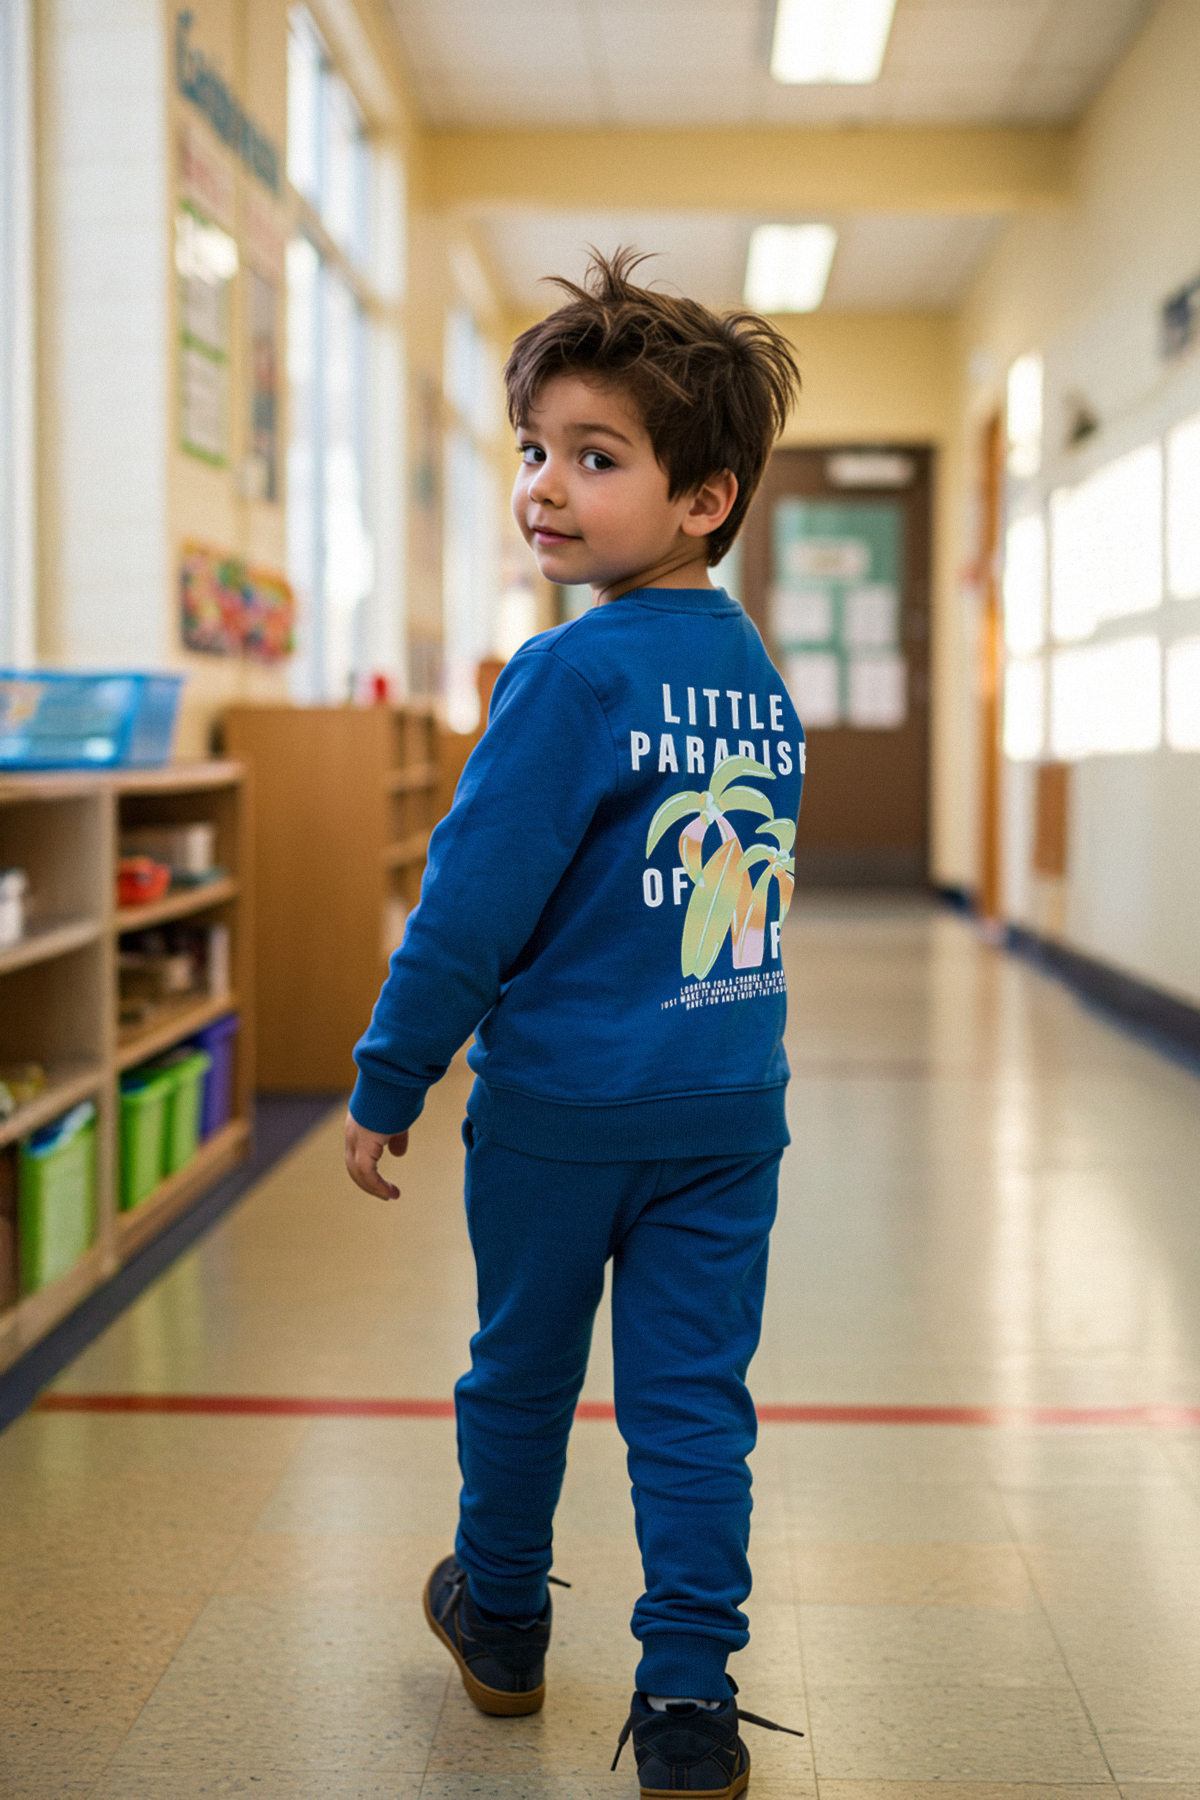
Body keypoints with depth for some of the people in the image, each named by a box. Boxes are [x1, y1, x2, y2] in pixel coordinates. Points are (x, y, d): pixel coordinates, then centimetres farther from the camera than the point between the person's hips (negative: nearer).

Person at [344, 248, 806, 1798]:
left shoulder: (574, 670, -17)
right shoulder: (760, 675, 6)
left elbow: (474, 901, -16)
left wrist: (386, 1083, -8)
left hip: (563, 1102, -5)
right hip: (732, 1101, 5)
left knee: (520, 1375, 15)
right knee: (692, 1398, 8)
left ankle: (502, 1628, 35)